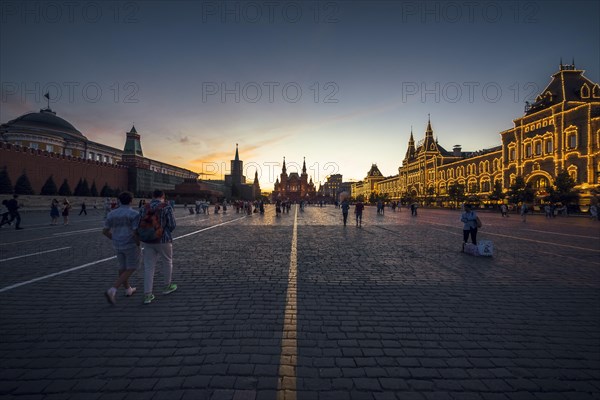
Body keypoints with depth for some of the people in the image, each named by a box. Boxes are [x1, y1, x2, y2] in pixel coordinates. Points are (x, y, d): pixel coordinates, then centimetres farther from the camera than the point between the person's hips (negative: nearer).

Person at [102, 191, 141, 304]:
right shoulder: (134, 214, -17)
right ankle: (112, 291, -6)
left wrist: (115, 240, 17)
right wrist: (138, 244, -6)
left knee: (122, 267, 22)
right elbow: (136, 232, -23)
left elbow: (105, 231, 5)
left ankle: (128, 289, 35)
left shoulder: (112, 214, 1)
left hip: (117, 245, 6)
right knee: (130, 269, 7)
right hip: (131, 245, -6)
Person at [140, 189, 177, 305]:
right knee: (167, 262, 18)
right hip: (163, 240, -3)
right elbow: (172, 225, -11)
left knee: (148, 267, 8)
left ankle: (147, 295, 7)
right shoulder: (167, 207, -9)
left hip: (148, 241, 4)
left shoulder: (144, 208, 3)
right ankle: (167, 287, 32)